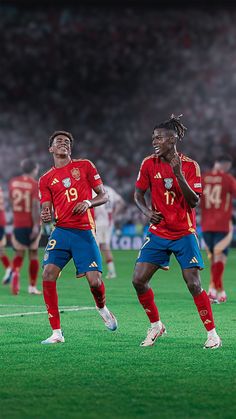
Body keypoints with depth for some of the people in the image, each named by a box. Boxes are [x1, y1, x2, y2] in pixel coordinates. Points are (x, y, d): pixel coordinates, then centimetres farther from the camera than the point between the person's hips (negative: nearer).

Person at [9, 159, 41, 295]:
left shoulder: (13, 182, 3)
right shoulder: (35, 184, -11)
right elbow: (35, 206, -18)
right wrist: (36, 225, -18)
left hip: (18, 224, 3)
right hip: (32, 224, -3)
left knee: (19, 253, 11)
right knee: (33, 254, 8)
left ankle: (15, 273, -19)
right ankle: (32, 286, 12)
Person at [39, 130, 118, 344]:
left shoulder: (85, 166, 9)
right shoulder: (46, 179, 13)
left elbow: (103, 196, 9)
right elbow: (46, 209, 8)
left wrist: (89, 202, -11)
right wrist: (45, 216, -16)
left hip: (85, 232, -2)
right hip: (61, 231, 2)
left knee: (95, 281, -11)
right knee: (48, 274, -16)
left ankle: (102, 307, 28)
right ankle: (56, 332, -9)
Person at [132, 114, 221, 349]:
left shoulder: (190, 166, -8)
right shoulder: (149, 164, 0)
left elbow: (194, 201, -14)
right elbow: (138, 193, 9)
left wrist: (178, 174, -25)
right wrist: (147, 212, -10)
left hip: (184, 234, -3)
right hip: (158, 232, 3)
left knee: (193, 284, -9)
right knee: (138, 281, -6)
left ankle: (212, 333, 2)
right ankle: (155, 326, 14)